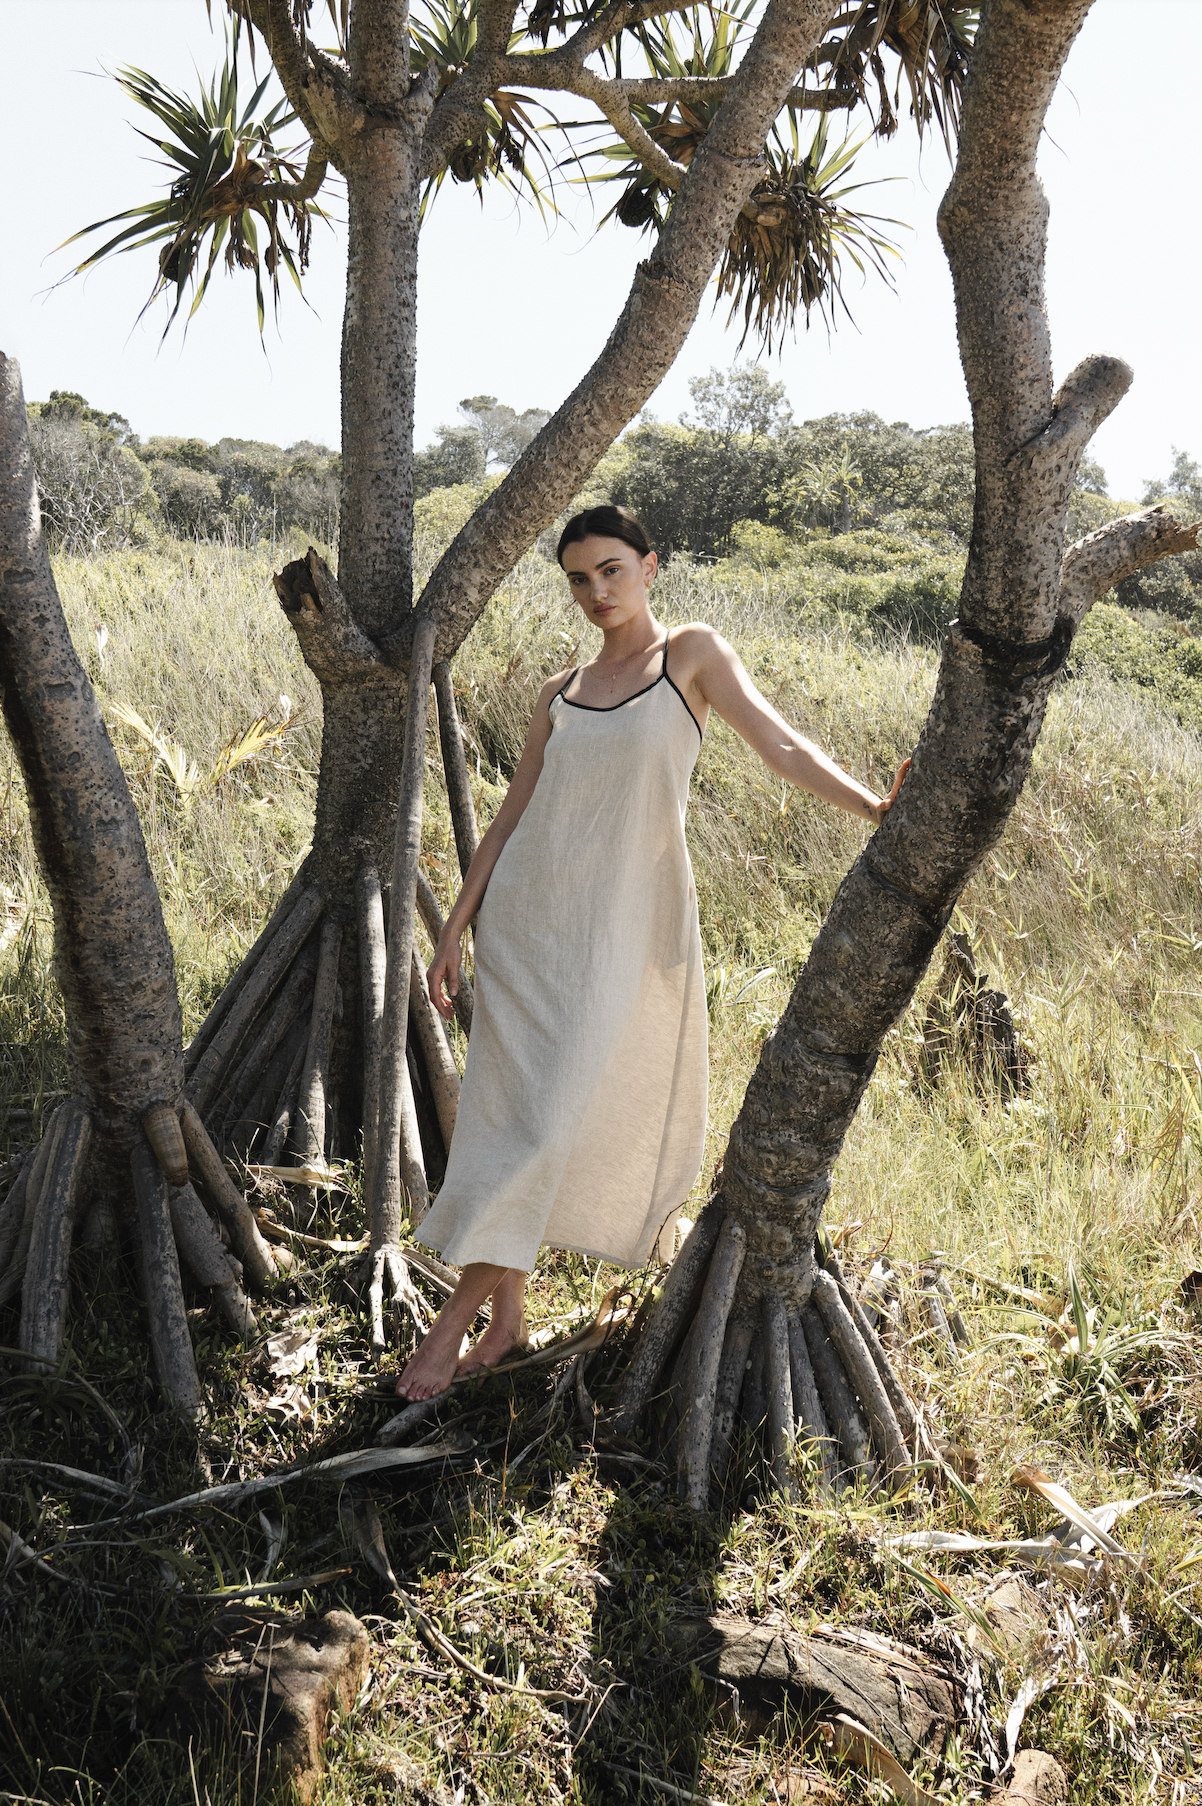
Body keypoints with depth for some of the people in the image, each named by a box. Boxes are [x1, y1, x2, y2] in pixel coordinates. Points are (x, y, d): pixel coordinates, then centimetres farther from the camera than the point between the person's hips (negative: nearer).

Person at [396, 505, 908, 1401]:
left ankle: (456, 1318, 4)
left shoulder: (692, 654, 2)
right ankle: (507, 1320, 15)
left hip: (622, 919, -4)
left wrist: (875, 807, -25)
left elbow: (781, 744, -9)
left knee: (554, 1118, -6)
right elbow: (510, 818, 14)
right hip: (525, 914, 4)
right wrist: (454, 930, 10)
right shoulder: (559, 694, 13)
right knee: (509, 1110, 3)